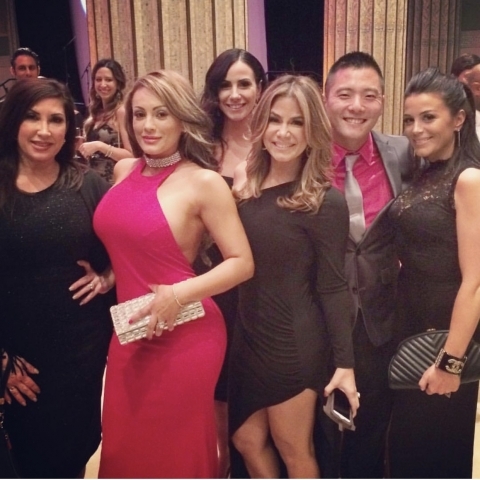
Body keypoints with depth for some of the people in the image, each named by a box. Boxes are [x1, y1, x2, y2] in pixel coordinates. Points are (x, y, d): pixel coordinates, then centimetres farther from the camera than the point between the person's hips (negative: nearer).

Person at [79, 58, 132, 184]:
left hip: (115, 182, -7)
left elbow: (131, 155, -18)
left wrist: (99, 146, -24)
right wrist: (81, 145, 1)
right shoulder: (96, 110, 9)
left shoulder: (121, 111, -12)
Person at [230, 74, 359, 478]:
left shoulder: (325, 202, -15)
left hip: (294, 343, -6)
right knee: (247, 441, 19)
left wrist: (345, 362, -14)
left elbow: (332, 287, -13)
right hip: (247, 337, 7)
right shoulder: (245, 188, 2)